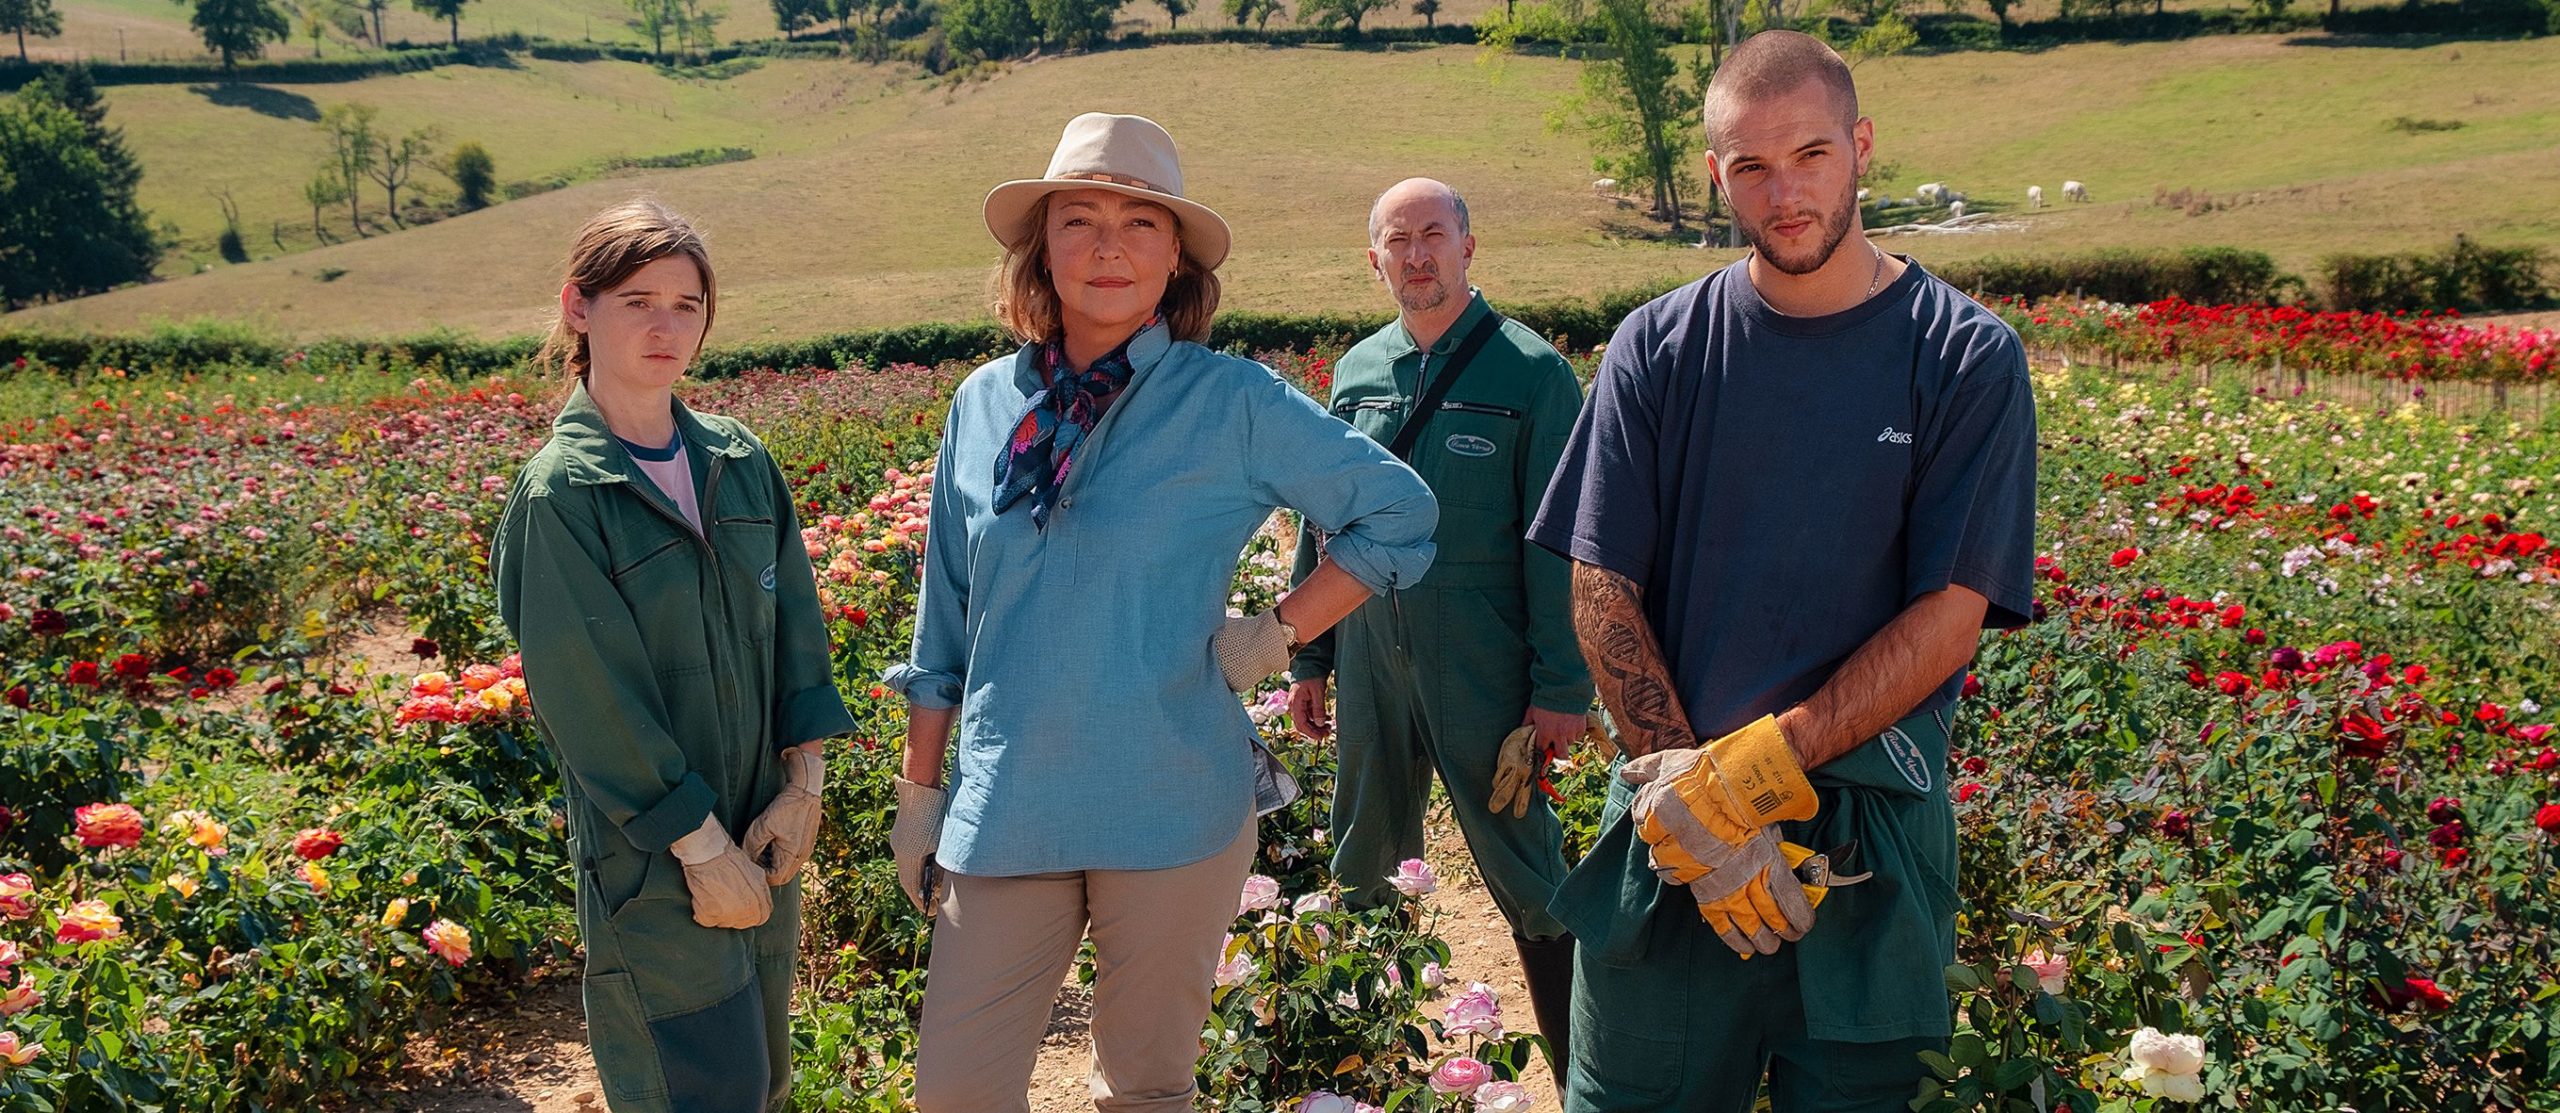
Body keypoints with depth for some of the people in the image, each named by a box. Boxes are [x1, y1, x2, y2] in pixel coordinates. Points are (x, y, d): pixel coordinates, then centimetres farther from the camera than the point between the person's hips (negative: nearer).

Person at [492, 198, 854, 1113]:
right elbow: (592, 694, -15)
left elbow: (794, 624, 6)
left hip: (763, 832, 6)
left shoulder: (740, 461, 4)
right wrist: (702, 845, -15)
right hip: (652, 854, -6)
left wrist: (804, 781, -4)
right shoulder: (560, 491, -12)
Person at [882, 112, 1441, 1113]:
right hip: (1001, 808, 3)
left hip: (1172, 811, -2)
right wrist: (919, 791, 13)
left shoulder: (1231, 403, -5)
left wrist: (1274, 636, -4)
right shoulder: (986, 406, 5)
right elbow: (945, 626, 12)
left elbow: (1400, 512, 1)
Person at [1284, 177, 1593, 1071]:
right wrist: (1308, 659, 13)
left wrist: (1563, 688, -12)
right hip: (1369, 657, 5)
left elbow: (1559, 545, -9)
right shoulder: (1357, 371, 8)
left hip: (1482, 671, -5)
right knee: (1364, 864, 16)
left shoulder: (1532, 373, -7)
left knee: (1525, 874, 1)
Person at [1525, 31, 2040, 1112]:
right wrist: (1685, 789, -14)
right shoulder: (1656, 350, 1)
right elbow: (1602, 591, -2)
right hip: (1671, 817, 1)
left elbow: (1950, 616, -9)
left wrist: (1754, 770, -17)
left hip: (1869, 831, -1)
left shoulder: (1967, 359, -3)